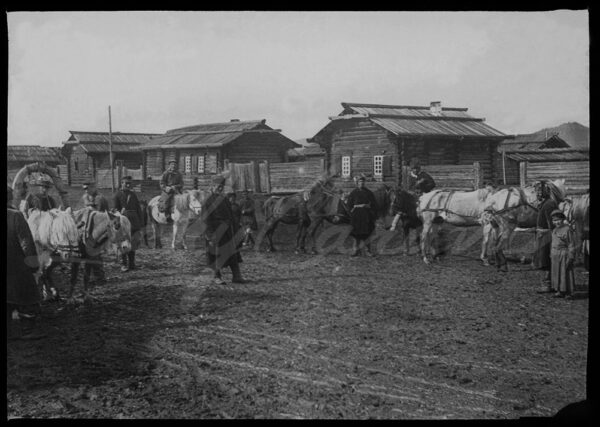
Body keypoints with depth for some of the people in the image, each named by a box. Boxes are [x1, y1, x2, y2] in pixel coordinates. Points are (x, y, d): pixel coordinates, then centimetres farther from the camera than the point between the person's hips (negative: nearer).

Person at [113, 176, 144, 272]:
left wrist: (141, 223, 7)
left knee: (133, 245, 9)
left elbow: (139, 209, 13)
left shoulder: (133, 194, 13)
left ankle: (132, 263, 18)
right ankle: (124, 264, 4)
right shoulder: (118, 195, 1)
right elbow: (116, 210, -1)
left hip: (134, 222, 4)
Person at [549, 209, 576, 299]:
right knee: (556, 273, 9)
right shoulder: (554, 230, 11)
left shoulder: (567, 229, -12)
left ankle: (568, 292, 5)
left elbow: (571, 244, -12)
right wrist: (551, 254, 18)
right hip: (555, 255, 7)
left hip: (564, 255, -7)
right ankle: (560, 291, 16)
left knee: (566, 273, -2)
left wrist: (570, 257, -15)